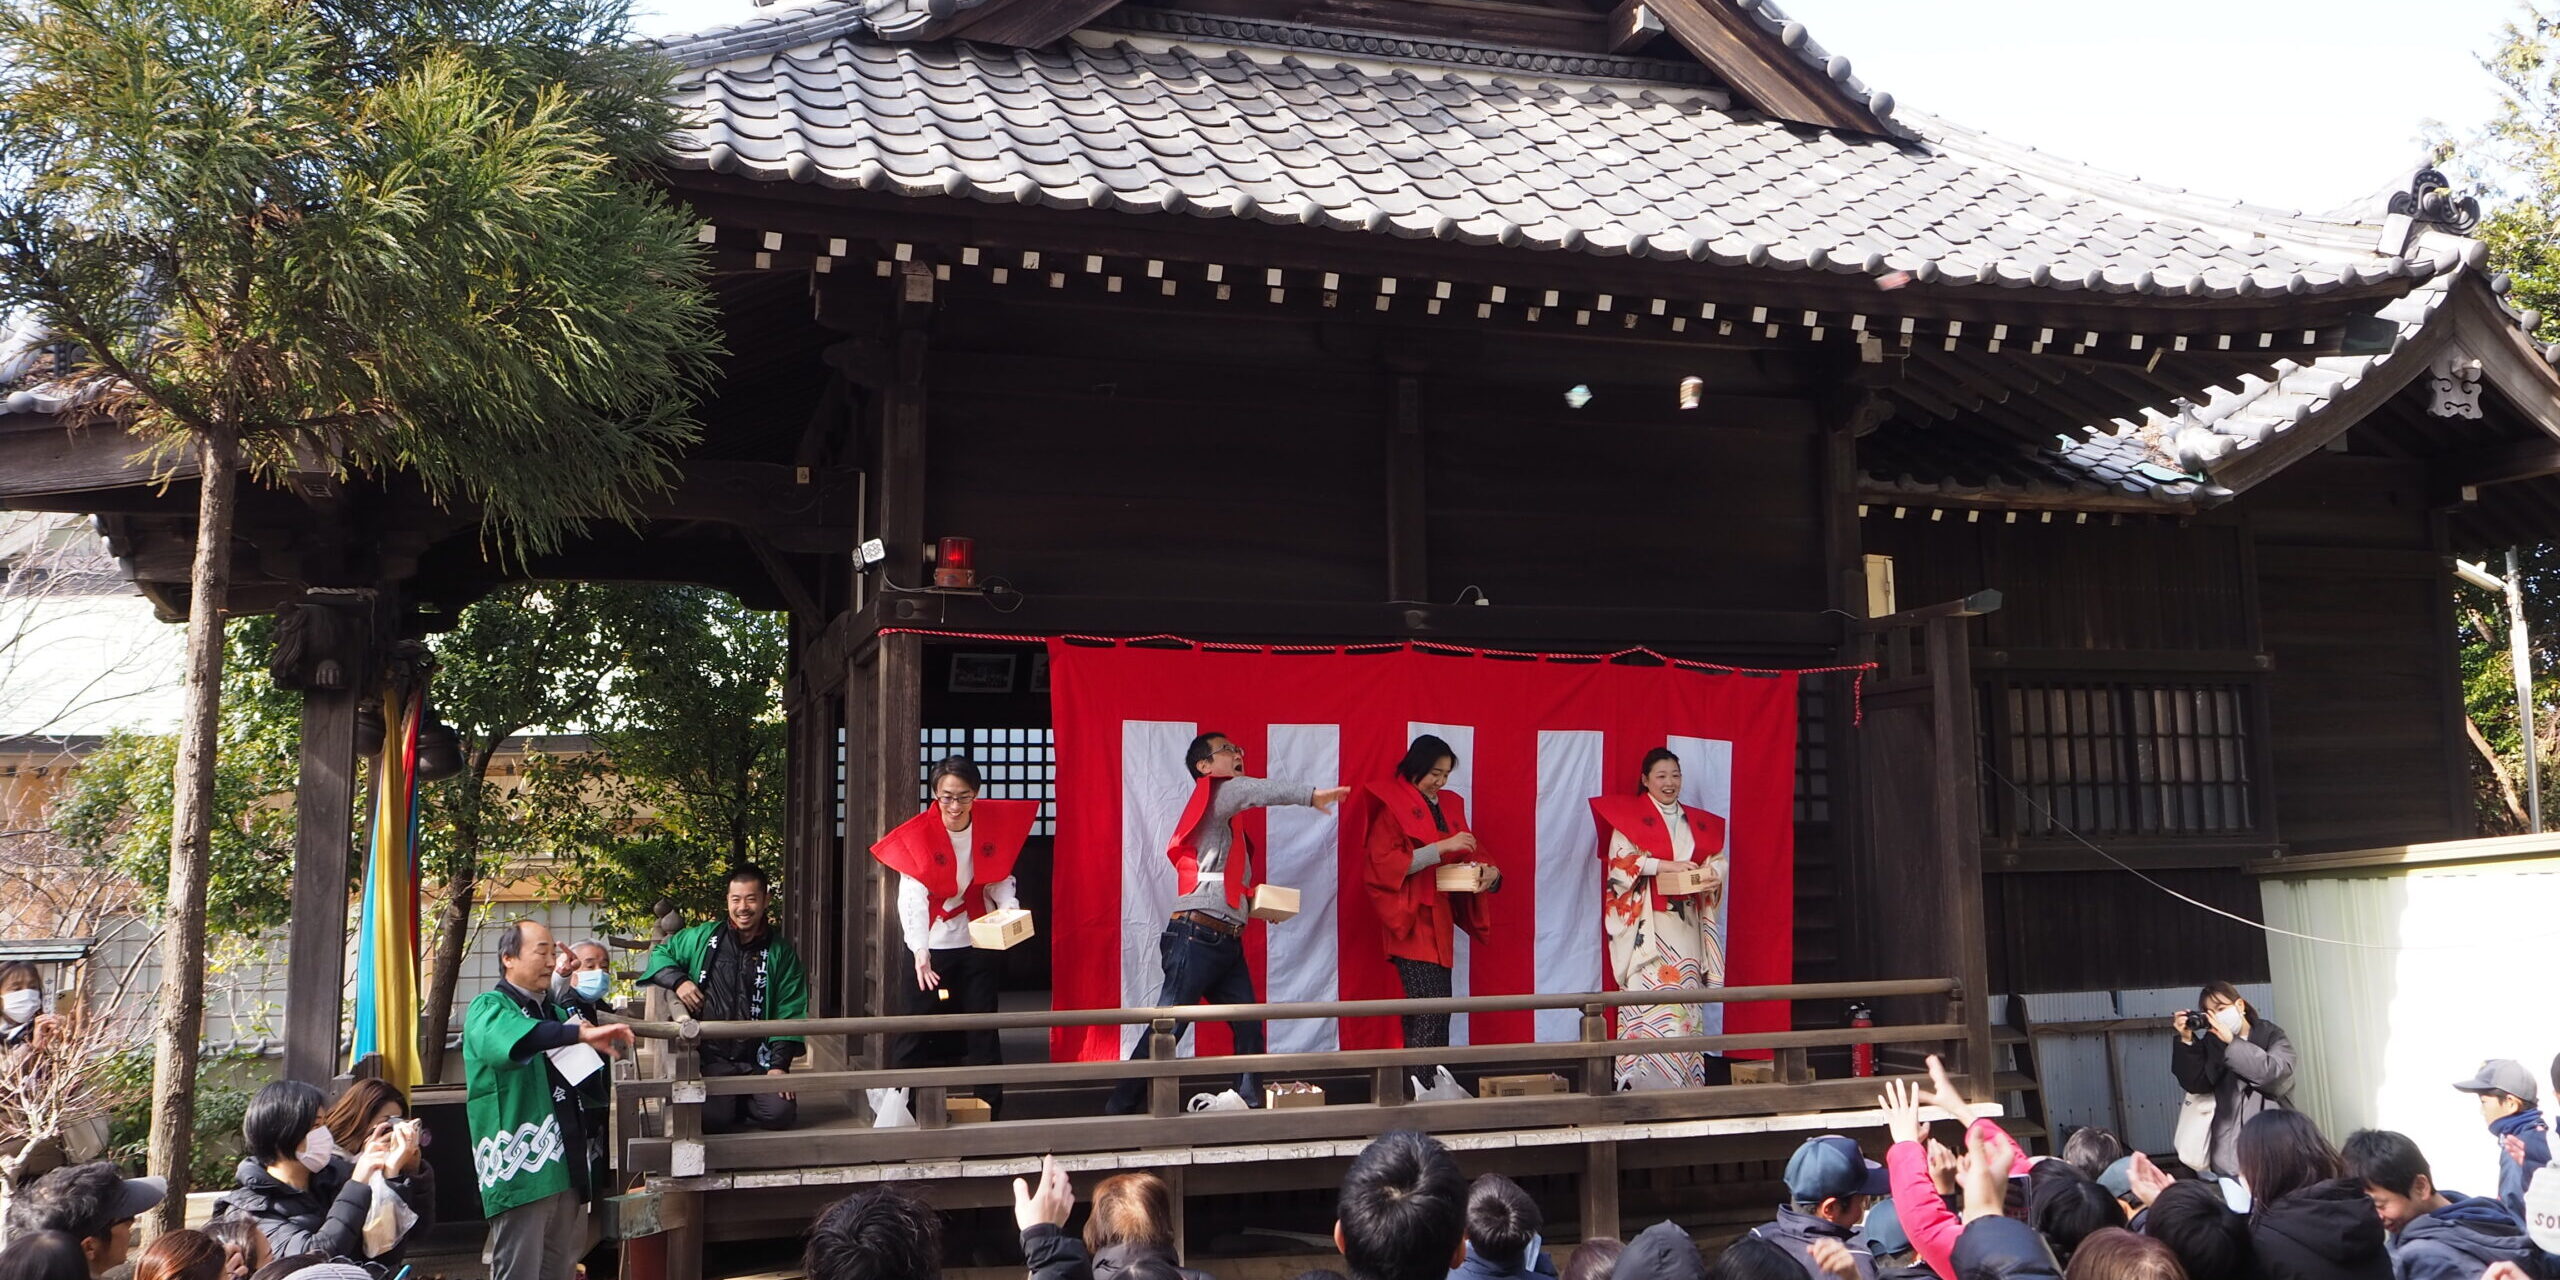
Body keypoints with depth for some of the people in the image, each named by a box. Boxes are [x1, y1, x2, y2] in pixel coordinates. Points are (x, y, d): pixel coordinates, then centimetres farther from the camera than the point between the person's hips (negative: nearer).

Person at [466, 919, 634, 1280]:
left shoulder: (554, 1014, 21)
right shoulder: (488, 1007, -2)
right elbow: (507, 1037, -29)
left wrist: (600, 1049, 6)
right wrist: (582, 1034, -37)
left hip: (568, 1169, 7)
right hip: (521, 1169, -7)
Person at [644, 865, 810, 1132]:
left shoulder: (781, 951, 4)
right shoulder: (703, 937, 5)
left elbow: (789, 1011, 2)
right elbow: (659, 954, 18)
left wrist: (780, 1064, -7)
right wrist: (678, 982, -4)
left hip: (758, 1061, 1)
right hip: (711, 1058, -1)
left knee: (781, 1114, -18)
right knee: (711, 1119, -22)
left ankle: (740, 1104, 15)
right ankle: (726, 1102, 15)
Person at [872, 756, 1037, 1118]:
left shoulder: (993, 823, -6)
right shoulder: (918, 835, -15)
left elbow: (1000, 879, 1)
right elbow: (913, 897, -23)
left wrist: (1009, 911, -20)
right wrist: (920, 950, -36)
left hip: (979, 943, 2)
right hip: (931, 946, -2)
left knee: (982, 1028, 8)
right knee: (914, 1032, -3)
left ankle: (990, 1110, 16)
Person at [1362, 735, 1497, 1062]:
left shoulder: (1450, 805, 15)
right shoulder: (1392, 807, -6)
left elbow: (1463, 857, 19)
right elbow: (1384, 864, -14)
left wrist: (1488, 872, -4)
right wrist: (1441, 847, -19)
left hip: (1440, 918, 7)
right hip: (1409, 919, -7)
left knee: (1440, 1009, 5)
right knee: (1428, 1007, -14)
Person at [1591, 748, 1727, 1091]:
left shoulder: (1698, 821, 19)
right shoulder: (1629, 815, 2)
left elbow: (1717, 859, 15)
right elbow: (1620, 860, -8)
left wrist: (1714, 877, -8)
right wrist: (1666, 865, -16)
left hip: (1686, 920, 5)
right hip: (1646, 919, -5)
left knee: (1686, 992, 0)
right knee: (1650, 993, -14)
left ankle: (1685, 1079, 3)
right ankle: (1645, 1079, -14)